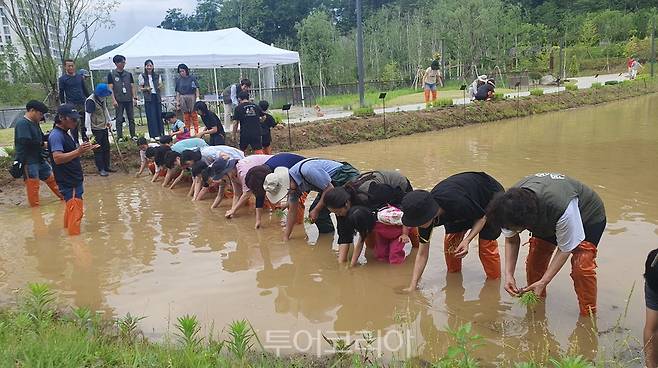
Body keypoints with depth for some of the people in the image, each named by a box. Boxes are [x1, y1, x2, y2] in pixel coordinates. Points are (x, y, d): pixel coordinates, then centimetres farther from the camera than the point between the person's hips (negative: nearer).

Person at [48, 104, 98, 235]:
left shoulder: (65, 134, 13)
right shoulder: (56, 135, -18)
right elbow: (57, 158, -29)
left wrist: (86, 149, 10)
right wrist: (78, 151, -38)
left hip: (74, 180, 10)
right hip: (68, 182, -10)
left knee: (71, 207, 24)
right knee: (75, 211, -10)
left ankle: (68, 228, 40)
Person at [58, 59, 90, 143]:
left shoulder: (80, 76, 11)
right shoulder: (62, 79, -1)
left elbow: (85, 89, 18)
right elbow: (61, 94, -1)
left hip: (83, 103, 3)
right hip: (71, 105, -3)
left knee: (84, 124, 8)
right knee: (74, 125, 1)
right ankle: (76, 142, 9)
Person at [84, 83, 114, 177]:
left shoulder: (103, 99, 3)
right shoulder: (90, 101, -22)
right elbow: (87, 116, -23)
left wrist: (109, 121, 22)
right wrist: (89, 130, -25)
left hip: (104, 127, 9)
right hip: (95, 129, -8)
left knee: (106, 147, 15)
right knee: (98, 150, -1)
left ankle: (107, 166, 26)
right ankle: (101, 169, 6)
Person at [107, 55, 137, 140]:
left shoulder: (129, 74, 11)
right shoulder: (111, 74, 2)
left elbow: (133, 86, 10)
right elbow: (110, 88, -1)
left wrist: (135, 98, 0)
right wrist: (113, 100, -11)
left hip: (129, 100, 3)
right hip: (119, 101, -3)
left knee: (131, 118, 4)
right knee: (119, 119, -1)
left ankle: (133, 135, 10)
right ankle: (119, 136, 5)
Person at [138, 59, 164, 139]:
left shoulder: (157, 76, 11)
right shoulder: (142, 76, 4)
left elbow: (160, 86, 17)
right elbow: (140, 88, 6)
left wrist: (160, 86, -6)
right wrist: (146, 89, -14)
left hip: (157, 97, 3)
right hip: (148, 98, -3)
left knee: (159, 115, 2)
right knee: (151, 117, -5)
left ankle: (161, 133, 10)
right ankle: (153, 135, -1)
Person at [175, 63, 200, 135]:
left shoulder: (192, 78, 1)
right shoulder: (178, 80, 8)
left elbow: (197, 88, 1)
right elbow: (177, 92, 10)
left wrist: (197, 97, -8)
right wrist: (177, 101, 6)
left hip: (192, 97, -2)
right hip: (183, 98, 3)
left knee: (194, 115, -2)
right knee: (186, 116, 6)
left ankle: (196, 132, 1)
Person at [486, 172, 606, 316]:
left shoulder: (562, 208, -45)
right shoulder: (510, 203, -29)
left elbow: (565, 249, -30)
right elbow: (511, 240, -14)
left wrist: (543, 282, -33)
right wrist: (508, 274, -24)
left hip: (589, 217, -5)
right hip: (547, 218, 5)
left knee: (581, 265, -20)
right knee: (534, 259, -6)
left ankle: (588, 315, -2)